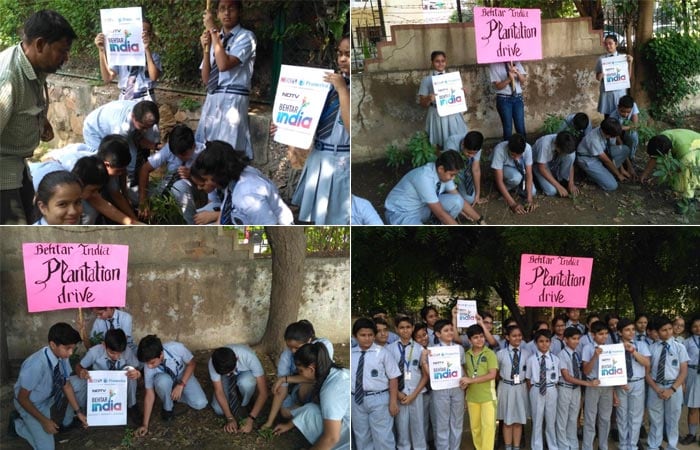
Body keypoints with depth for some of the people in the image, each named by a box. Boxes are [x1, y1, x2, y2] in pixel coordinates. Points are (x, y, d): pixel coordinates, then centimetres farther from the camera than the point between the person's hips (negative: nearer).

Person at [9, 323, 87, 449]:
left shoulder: (62, 356, -20)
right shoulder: (36, 365, -39)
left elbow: (66, 384, -4)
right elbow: (22, 398, -26)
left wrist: (78, 411, -5)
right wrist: (44, 420, -23)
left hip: (47, 398, 7)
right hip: (30, 404, -7)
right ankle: (17, 424, 13)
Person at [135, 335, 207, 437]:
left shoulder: (176, 348, -35)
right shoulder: (148, 367, -30)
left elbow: (191, 364, -16)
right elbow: (149, 394, -21)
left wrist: (181, 385, -27)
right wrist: (145, 424, -23)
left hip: (184, 376, 1)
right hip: (165, 379, 0)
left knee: (200, 404, -24)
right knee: (163, 380, -39)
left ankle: (174, 395, 6)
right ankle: (167, 408, -9)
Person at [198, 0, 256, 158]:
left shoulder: (246, 37, -3)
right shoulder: (215, 38, 14)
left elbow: (224, 65, -19)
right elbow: (206, 79, 11)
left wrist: (213, 30, -13)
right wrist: (206, 48, -2)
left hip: (232, 100, -6)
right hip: (212, 100, 6)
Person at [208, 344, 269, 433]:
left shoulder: (249, 356, -40)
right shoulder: (213, 362, -35)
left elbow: (263, 392, -35)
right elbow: (219, 391, -23)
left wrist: (251, 419, -39)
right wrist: (230, 418, -29)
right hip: (227, 380, 2)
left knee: (246, 382, -38)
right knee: (219, 410, -20)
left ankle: (245, 405, -7)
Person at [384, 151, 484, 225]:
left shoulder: (444, 173, -9)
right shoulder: (424, 178, -33)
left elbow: (459, 199, 4)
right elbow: (441, 214, -30)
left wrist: (481, 221, 2)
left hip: (422, 208, 8)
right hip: (400, 214, -8)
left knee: (456, 201, -16)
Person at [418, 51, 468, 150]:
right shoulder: (426, 80, -1)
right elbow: (422, 103, -2)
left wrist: (463, 94, -6)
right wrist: (429, 99, -23)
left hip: (453, 115, 3)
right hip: (437, 115, -3)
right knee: (440, 144, 1)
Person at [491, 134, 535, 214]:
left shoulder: (527, 148, -30)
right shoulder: (499, 150, -37)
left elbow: (529, 174, -25)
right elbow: (499, 181, -34)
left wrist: (529, 199, -36)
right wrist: (512, 204, -39)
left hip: (520, 170, 3)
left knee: (532, 192, -19)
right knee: (516, 178, -37)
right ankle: (504, 188, -5)